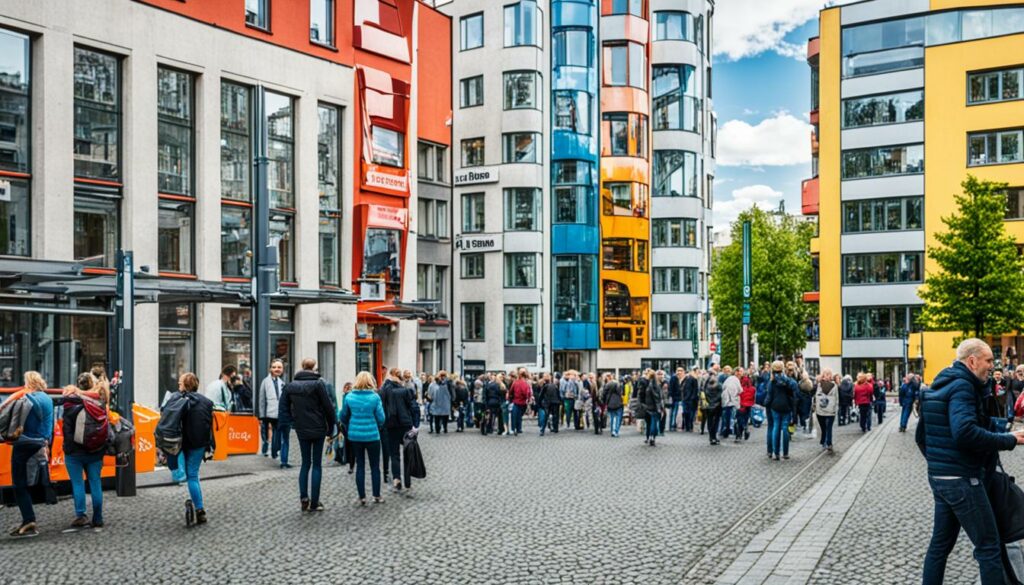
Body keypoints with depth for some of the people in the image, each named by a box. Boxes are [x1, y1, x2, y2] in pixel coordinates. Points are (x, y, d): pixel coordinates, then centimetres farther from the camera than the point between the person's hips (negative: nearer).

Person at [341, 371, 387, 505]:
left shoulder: (349, 396, -4)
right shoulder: (375, 397, -11)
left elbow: (343, 417, 6)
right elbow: (381, 419, -9)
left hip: (355, 435, 2)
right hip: (372, 435, -2)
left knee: (360, 465, 12)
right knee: (375, 466, 11)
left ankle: (362, 497, 13)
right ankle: (377, 496, 16)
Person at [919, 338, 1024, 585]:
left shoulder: (939, 386, 15)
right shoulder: (961, 386, -14)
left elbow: (920, 436, 20)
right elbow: (965, 432, -30)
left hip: (939, 476, 9)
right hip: (962, 479, -9)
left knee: (941, 543, 14)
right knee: (989, 547, -2)